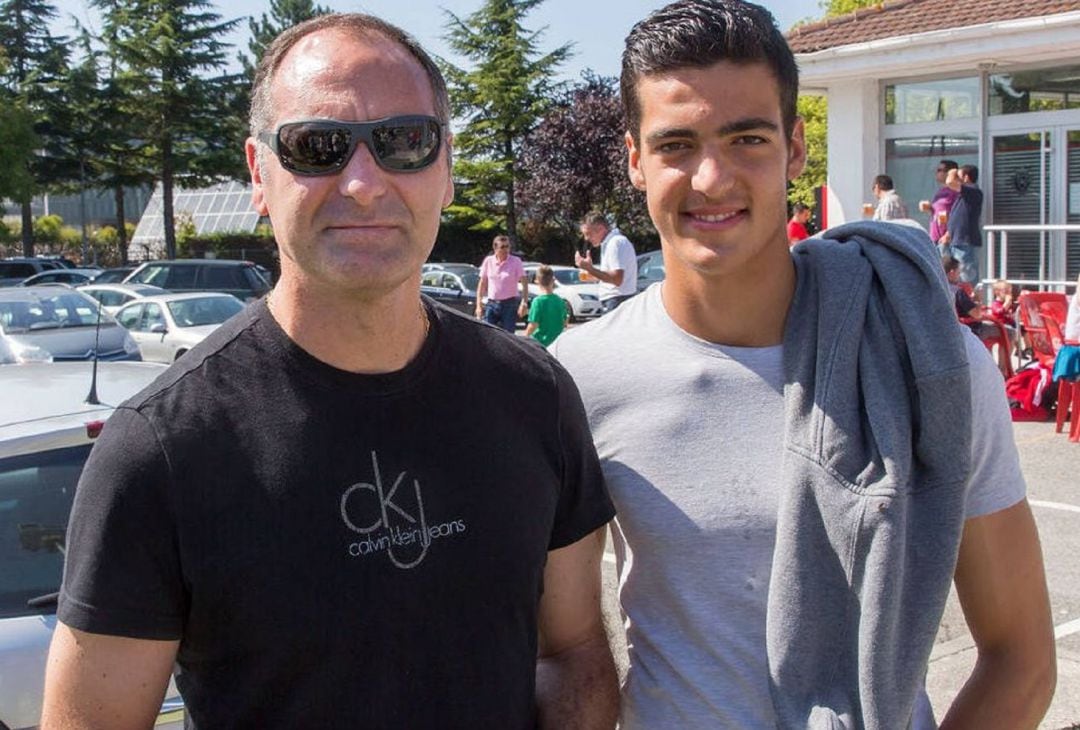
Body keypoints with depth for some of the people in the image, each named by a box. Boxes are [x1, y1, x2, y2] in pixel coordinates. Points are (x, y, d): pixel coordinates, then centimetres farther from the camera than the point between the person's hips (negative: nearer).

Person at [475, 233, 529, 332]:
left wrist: (524, 303, -17)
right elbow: (482, 284, 10)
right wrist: (479, 304, 5)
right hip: (491, 304, 2)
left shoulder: (516, 261, -4)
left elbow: (524, 283, -6)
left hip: (509, 304, -2)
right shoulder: (488, 261, 3)